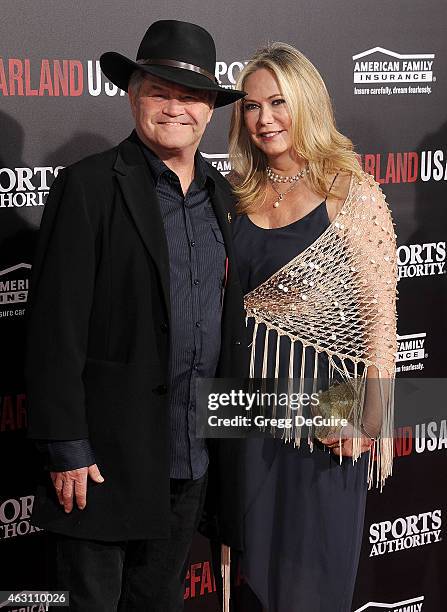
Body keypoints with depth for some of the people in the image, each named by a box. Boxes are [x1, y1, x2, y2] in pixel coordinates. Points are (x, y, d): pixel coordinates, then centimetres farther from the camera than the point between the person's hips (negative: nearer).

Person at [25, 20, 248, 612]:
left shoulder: (222, 195, 10)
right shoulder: (89, 186, -9)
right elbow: (57, 327, -13)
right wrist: (67, 448, -15)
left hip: (195, 454, 6)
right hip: (109, 451, -5)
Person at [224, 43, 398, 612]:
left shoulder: (353, 195, -8)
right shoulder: (239, 197, 6)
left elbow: (379, 312, -9)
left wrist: (372, 412, -13)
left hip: (325, 394, -4)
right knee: (254, 557, 15)